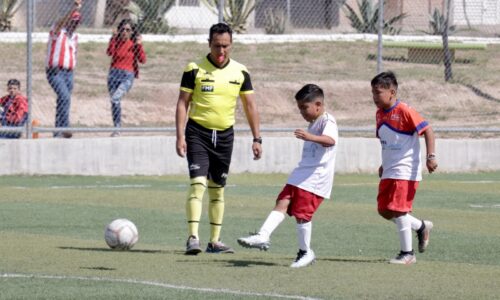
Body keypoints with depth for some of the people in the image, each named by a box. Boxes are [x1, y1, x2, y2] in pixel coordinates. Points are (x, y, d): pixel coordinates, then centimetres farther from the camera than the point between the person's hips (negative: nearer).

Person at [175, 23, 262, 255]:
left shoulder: (240, 72, 4)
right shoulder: (195, 69, -6)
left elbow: (250, 106, 10)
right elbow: (183, 103, -4)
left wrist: (257, 138, 4)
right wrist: (180, 136, -12)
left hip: (225, 135, 4)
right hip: (198, 132, -4)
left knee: (218, 189, 10)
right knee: (198, 183, -17)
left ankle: (215, 241, 17)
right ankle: (193, 238, -22)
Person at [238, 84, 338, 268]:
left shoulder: (327, 121, -11)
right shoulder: (314, 123, 22)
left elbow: (330, 140, -34)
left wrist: (311, 137, -51)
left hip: (316, 177, -9)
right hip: (301, 173, 9)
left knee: (301, 212, -10)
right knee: (282, 202, -6)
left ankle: (305, 252, 3)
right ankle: (263, 236, -16)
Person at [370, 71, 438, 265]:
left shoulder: (404, 111, -14)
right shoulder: (380, 114, 10)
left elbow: (427, 130, -15)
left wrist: (431, 156, -20)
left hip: (405, 170, -9)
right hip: (389, 172, 9)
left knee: (398, 210, -11)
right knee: (384, 211, 8)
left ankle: (407, 253, -1)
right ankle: (421, 227, 27)